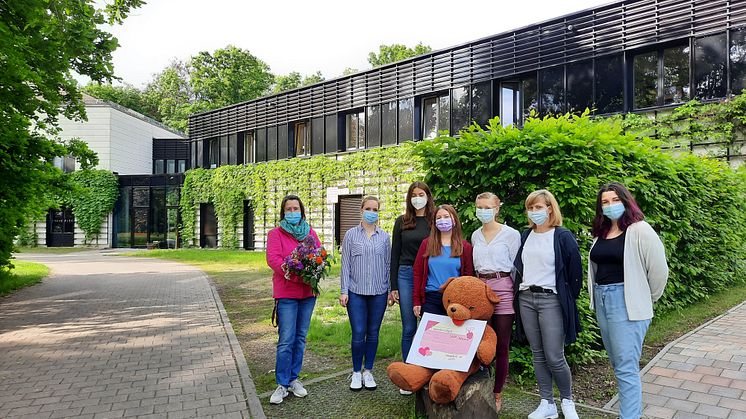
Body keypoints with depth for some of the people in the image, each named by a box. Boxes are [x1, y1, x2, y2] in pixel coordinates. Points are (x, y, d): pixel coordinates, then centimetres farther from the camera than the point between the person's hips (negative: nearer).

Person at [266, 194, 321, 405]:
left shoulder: (310, 233, 13)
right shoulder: (276, 233, -1)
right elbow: (273, 258, -13)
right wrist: (296, 274, -22)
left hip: (308, 292, 5)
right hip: (286, 293, -4)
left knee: (301, 337, 11)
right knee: (286, 340, -5)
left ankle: (293, 378, 23)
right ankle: (282, 384, 7)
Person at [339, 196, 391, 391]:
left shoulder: (384, 236, 8)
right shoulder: (351, 235, 3)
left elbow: (388, 264, 10)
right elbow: (345, 264, 2)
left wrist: (391, 290, 6)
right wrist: (344, 291, -3)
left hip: (379, 292, 2)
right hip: (356, 292, -2)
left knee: (373, 333, 9)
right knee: (358, 334, -2)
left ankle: (368, 372, 23)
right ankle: (356, 373, 16)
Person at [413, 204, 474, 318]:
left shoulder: (465, 247, 6)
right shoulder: (427, 244, 7)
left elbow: (469, 277, 5)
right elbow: (417, 272, 5)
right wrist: (416, 301, 0)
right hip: (431, 300, 0)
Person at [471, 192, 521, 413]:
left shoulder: (511, 234, -2)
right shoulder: (475, 236, 13)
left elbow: (516, 267, 0)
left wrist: (517, 294, 0)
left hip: (502, 289, -4)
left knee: (501, 346, 4)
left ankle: (497, 394, 16)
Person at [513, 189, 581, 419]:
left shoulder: (563, 236, -4)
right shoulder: (525, 236, 11)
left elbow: (575, 271, -2)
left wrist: (568, 300, 1)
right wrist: (520, 290, 12)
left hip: (550, 299, -5)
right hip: (526, 299, 5)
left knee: (554, 358, -4)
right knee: (538, 355, 9)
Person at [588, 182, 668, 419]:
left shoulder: (639, 230, -9)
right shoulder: (601, 233, 11)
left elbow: (658, 270, -7)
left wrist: (646, 299, 3)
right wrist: (598, 295, 13)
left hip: (626, 302, -7)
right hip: (601, 300, 7)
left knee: (626, 367, -5)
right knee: (617, 363, 16)